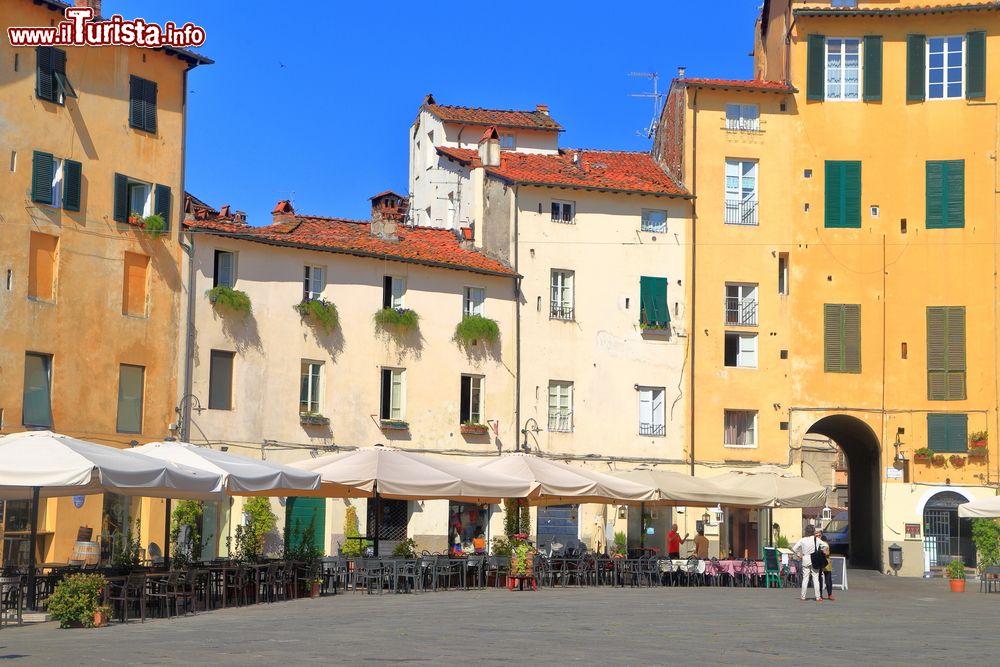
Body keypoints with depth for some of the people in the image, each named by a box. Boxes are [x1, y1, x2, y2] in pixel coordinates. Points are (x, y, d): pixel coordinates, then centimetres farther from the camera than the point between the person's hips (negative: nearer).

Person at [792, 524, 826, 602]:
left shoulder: (802, 540, -3)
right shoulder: (816, 539, -7)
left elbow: (794, 548, -4)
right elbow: (825, 546, -10)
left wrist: (799, 554, 8)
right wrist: (823, 552, 7)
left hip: (805, 561, 1)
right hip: (814, 561, -1)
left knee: (805, 579, 6)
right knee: (816, 579, 3)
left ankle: (803, 597, 7)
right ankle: (818, 597, 2)